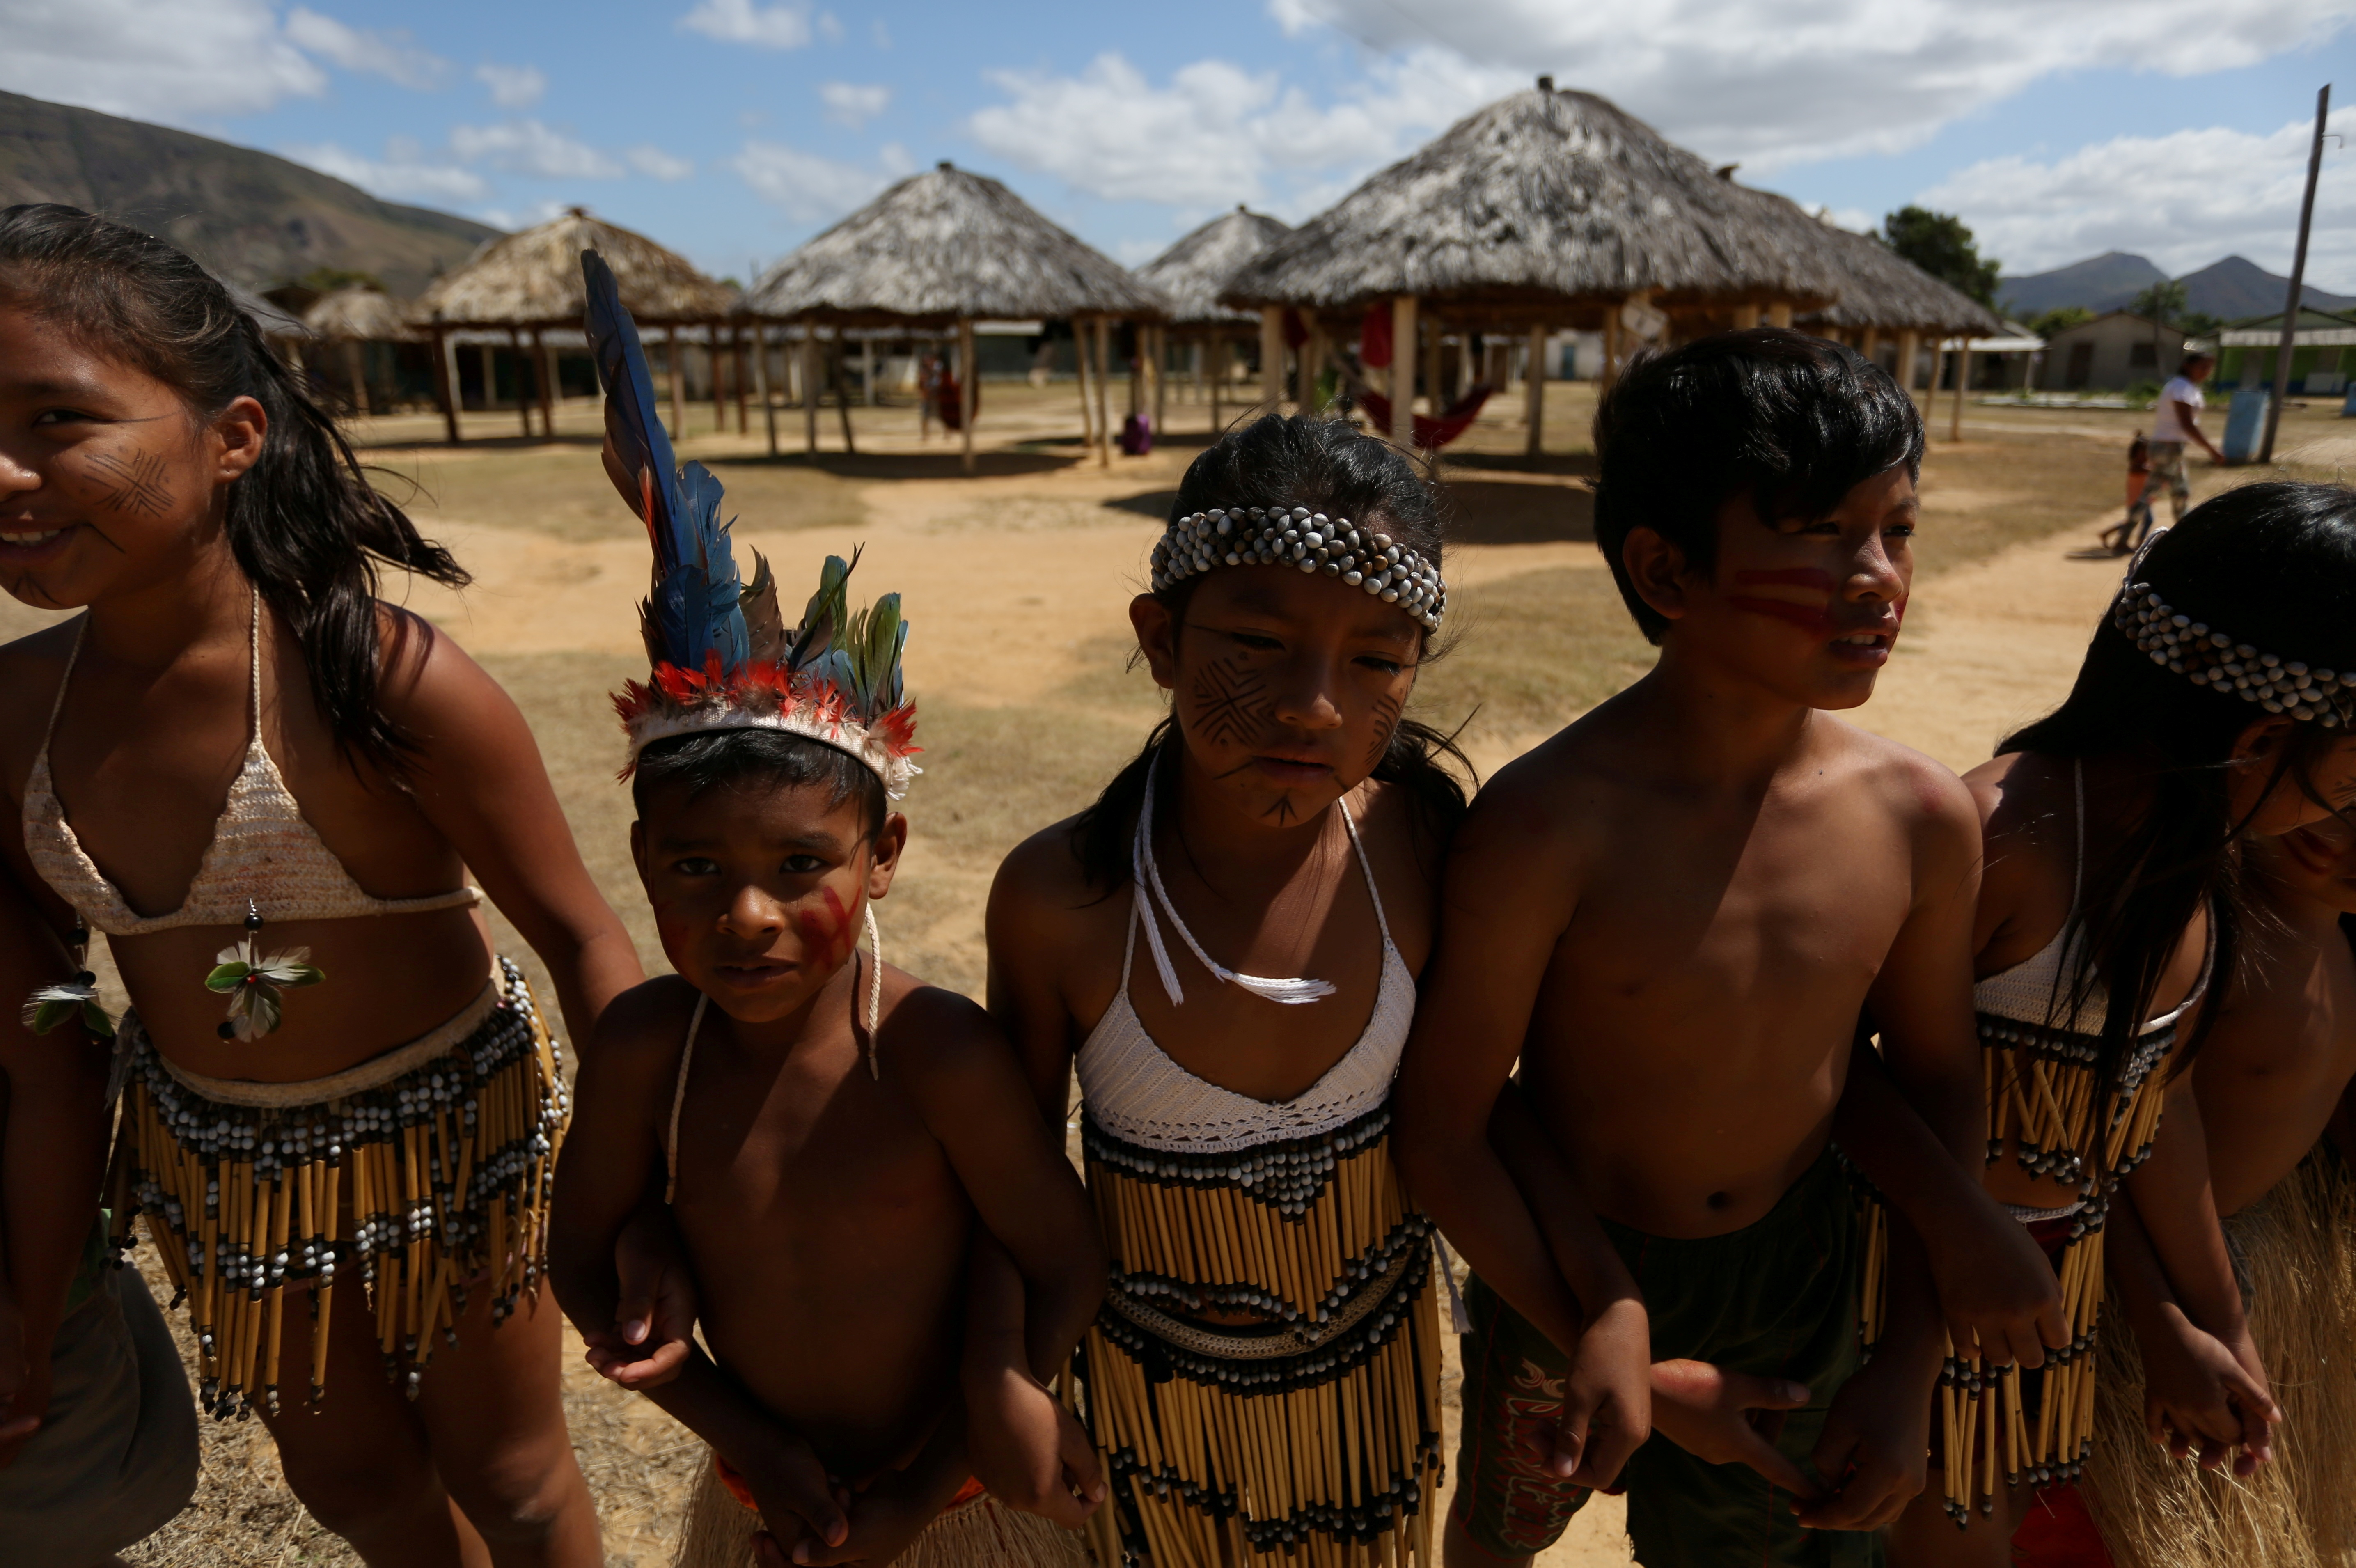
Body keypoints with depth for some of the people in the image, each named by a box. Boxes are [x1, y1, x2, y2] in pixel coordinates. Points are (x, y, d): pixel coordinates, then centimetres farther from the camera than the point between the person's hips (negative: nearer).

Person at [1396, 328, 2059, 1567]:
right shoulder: (1547, 827, -30)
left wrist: (1908, 1373, -1)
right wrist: (1625, 1372, -16)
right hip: (1562, 1278, -2)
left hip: (1797, 1277, 3)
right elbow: (1441, 1135, -21)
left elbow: (1935, 1078, 0)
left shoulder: (1919, 819, -15)